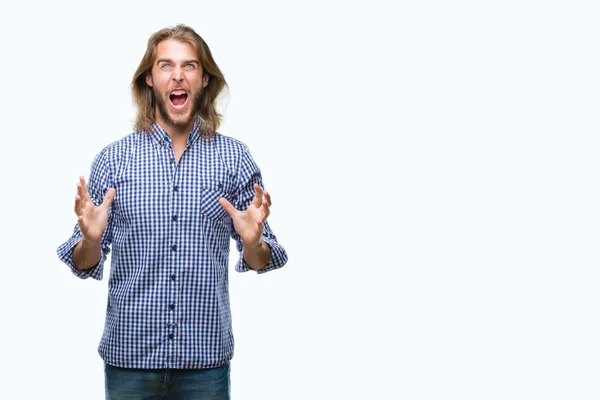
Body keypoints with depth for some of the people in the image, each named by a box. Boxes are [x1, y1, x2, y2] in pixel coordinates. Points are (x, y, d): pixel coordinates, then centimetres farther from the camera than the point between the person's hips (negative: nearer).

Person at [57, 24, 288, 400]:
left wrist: (253, 242, -19)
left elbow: (259, 261, 2)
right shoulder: (113, 158, 0)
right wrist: (90, 239, -18)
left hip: (206, 356, 0)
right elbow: (85, 265, 2)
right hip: (129, 354, 0)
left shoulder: (234, 157, -1)